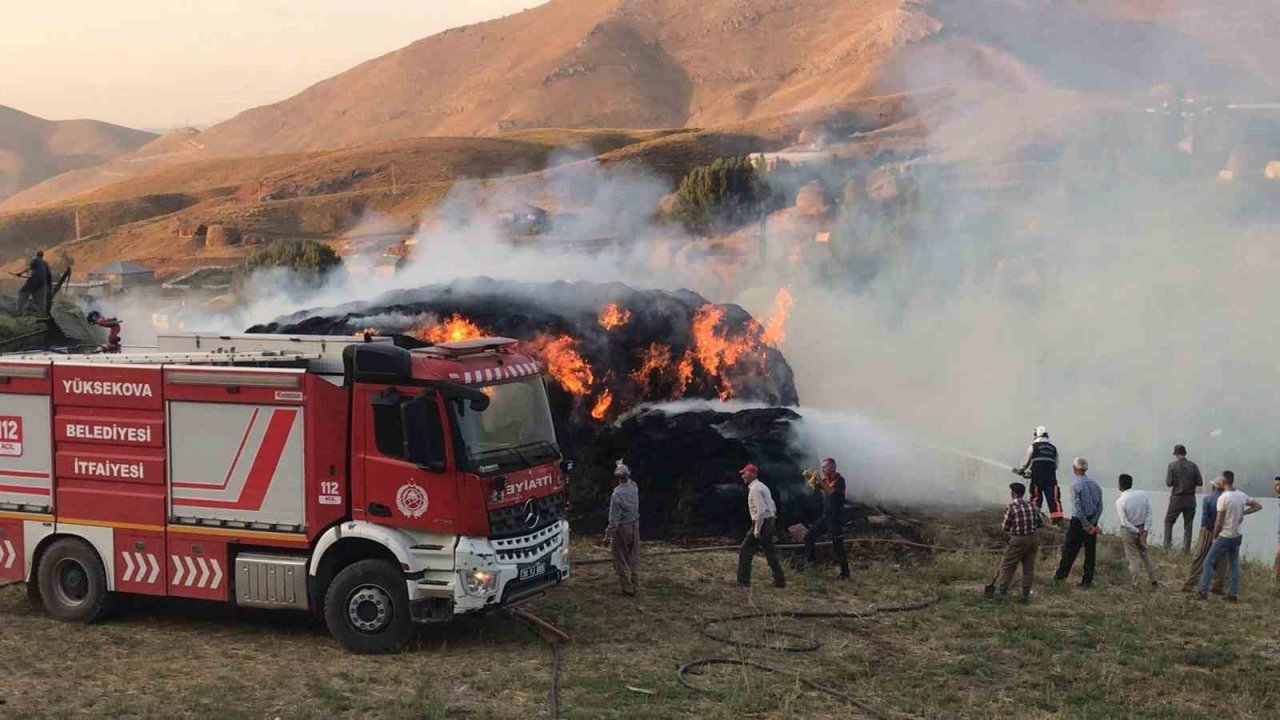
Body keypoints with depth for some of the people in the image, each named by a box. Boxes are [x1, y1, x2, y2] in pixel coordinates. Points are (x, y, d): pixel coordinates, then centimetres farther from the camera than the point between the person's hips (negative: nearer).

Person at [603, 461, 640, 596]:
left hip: (622, 529, -6)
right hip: (635, 525, 6)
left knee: (622, 560, 6)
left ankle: (627, 588, 10)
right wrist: (622, 467, 33)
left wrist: (608, 535, -12)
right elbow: (628, 480, 22)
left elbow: (614, 519, -21)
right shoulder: (634, 487, -6)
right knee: (634, 558, 16)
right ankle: (635, 585, 23)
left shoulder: (617, 495, -24)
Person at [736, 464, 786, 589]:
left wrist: (757, 530, -21)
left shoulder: (755, 489, -14)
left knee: (746, 551, -2)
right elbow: (773, 507, 19)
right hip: (769, 521, 10)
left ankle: (743, 581, -1)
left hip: (761, 522, -10)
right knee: (770, 553, 13)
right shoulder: (762, 487, 17)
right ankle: (780, 581, 13)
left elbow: (761, 510, -22)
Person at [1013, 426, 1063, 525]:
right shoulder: (1053, 448, 13)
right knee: (1053, 497, 0)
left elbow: (1026, 462, 10)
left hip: (1037, 476, -2)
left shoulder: (1033, 447, 3)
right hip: (1051, 476, 2)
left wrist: (1019, 471, 28)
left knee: (1036, 498, 5)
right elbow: (1055, 465, 14)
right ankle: (1057, 519, -6)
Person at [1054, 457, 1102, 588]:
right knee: (1090, 551, 9)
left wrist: (1086, 524, -15)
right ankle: (1087, 580, 14)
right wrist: (1092, 523, -3)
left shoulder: (1075, 485, -14)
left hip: (1078, 522, -5)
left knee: (1070, 550, 6)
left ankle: (1060, 576, 17)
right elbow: (1100, 507, 1)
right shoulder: (1095, 485, 4)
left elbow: (1077, 508, -20)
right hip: (1092, 522, 5)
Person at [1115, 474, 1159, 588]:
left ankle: (1136, 584, 16)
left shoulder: (1120, 501, -20)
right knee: (1144, 554, 22)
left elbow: (1125, 522, -20)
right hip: (1142, 528, 4)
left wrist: (1138, 531, -10)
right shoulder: (1143, 494, -7)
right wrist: (1144, 529, -7)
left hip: (1128, 531, -4)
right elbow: (1149, 513, -7)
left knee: (1133, 557, 9)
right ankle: (1154, 580, 28)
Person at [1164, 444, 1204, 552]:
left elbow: (1169, 483, -9)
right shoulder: (1193, 466, -3)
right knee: (1188, 524, 10)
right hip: (1190, 499, 2)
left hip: (1177, 498, -2)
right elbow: (1200, 482, -2)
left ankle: (1167, 543, 1)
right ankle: (1186, 548, 11)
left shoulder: (1172, 465, -9)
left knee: (1168, 521, 13)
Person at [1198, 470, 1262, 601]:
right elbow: (1258, 506, 14)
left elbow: (1219, 522, -15)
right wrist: (1243, 513, 7)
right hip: (1238, 536, 6)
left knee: (1209, 561, 3)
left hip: (1225, 536, -6)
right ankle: (1233, 594, 13)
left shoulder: (1223, 498, -18)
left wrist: (1214, 536, -1)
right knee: (1234, 564, 13)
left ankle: (1204, 590, -3)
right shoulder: (1242, 496, 1)